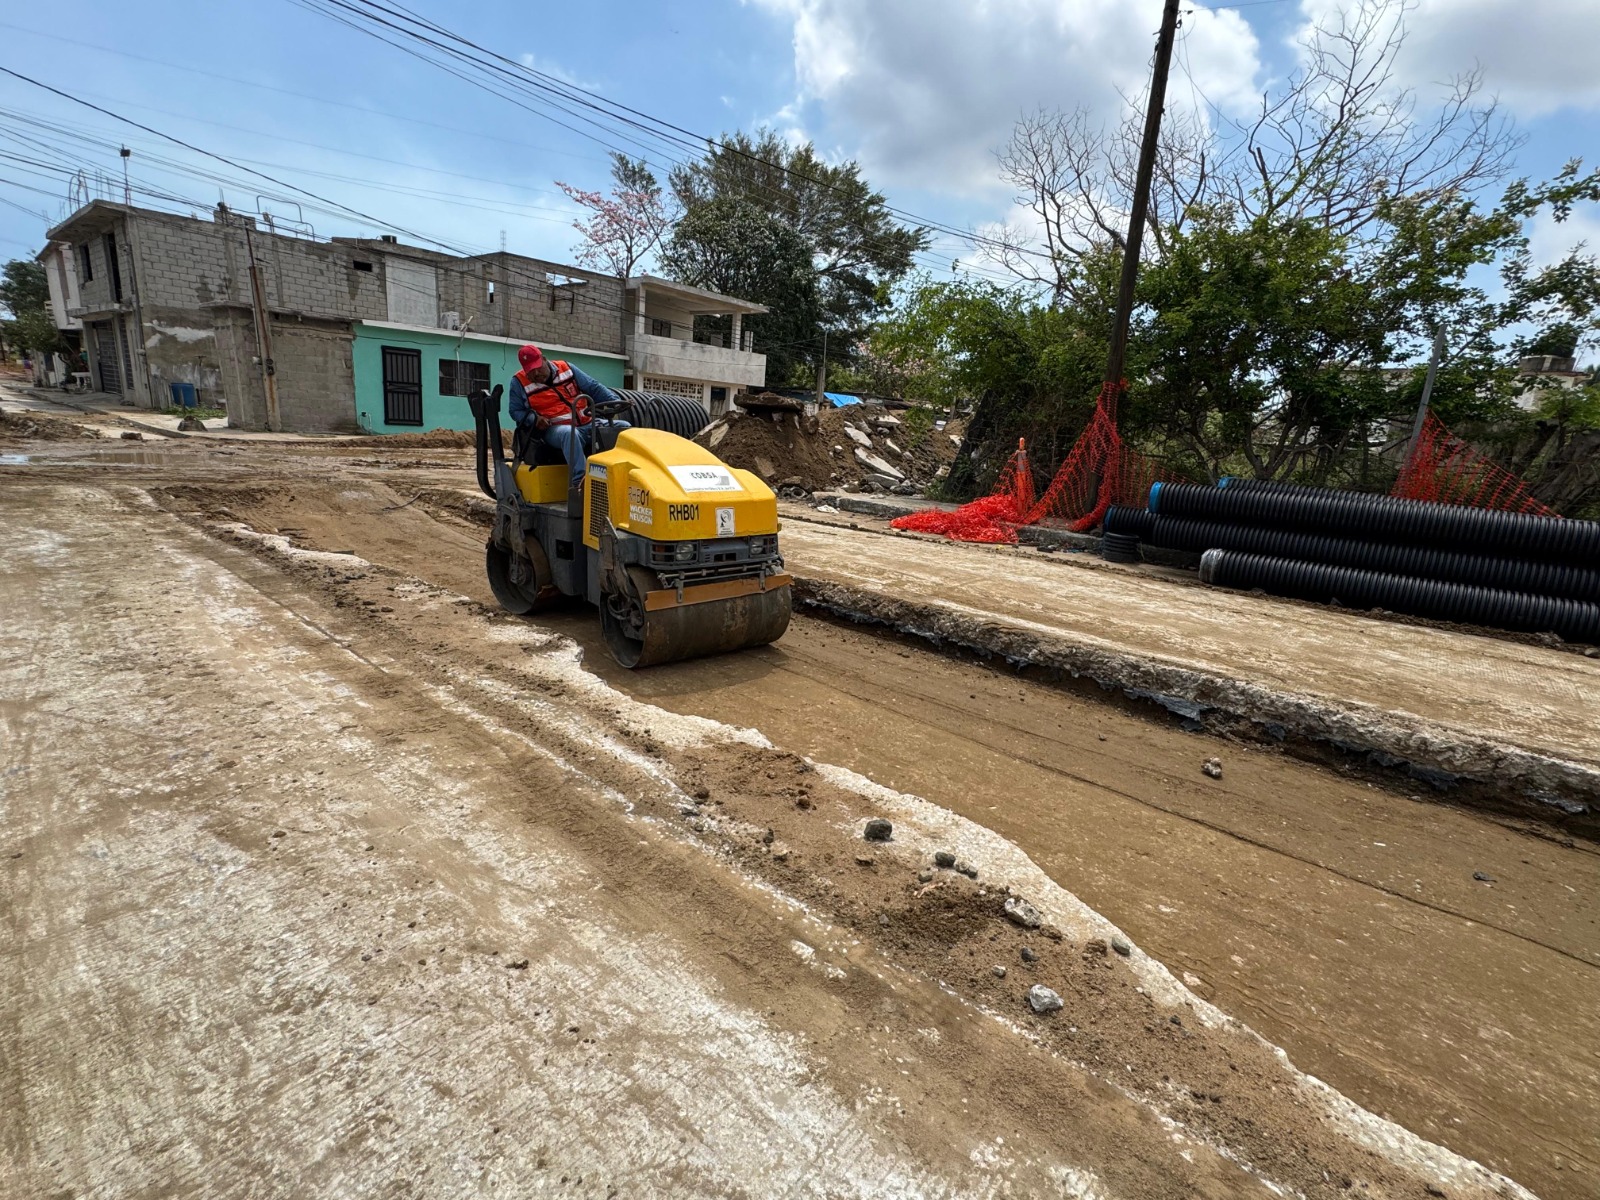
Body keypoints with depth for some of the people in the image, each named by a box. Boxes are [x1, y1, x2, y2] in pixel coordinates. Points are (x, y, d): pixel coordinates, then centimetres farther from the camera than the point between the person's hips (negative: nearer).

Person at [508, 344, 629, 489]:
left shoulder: (566, 368, 11)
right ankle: (581, 481, -53)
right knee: (569, 433, -43)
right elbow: (516, 411, 6)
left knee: (624, 427, -10)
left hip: (588, 424, 5)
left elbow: (594, 387, 11)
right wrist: (535, 418, -16)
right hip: (554, 429, -5)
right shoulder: (519, 382, 5)